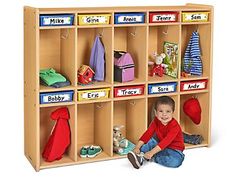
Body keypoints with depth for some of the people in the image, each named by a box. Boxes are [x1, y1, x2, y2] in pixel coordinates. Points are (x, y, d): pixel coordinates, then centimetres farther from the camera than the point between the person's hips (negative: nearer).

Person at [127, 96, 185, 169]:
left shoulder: (174, 126, -25)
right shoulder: (156, 121, -5)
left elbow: (166, 141, -34)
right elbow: (147, 134, -9)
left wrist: (152, 152, -42)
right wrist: (137, 147, -23)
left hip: (174, 150, -5)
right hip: (160, 146, 5)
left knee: (176, 161, -35)